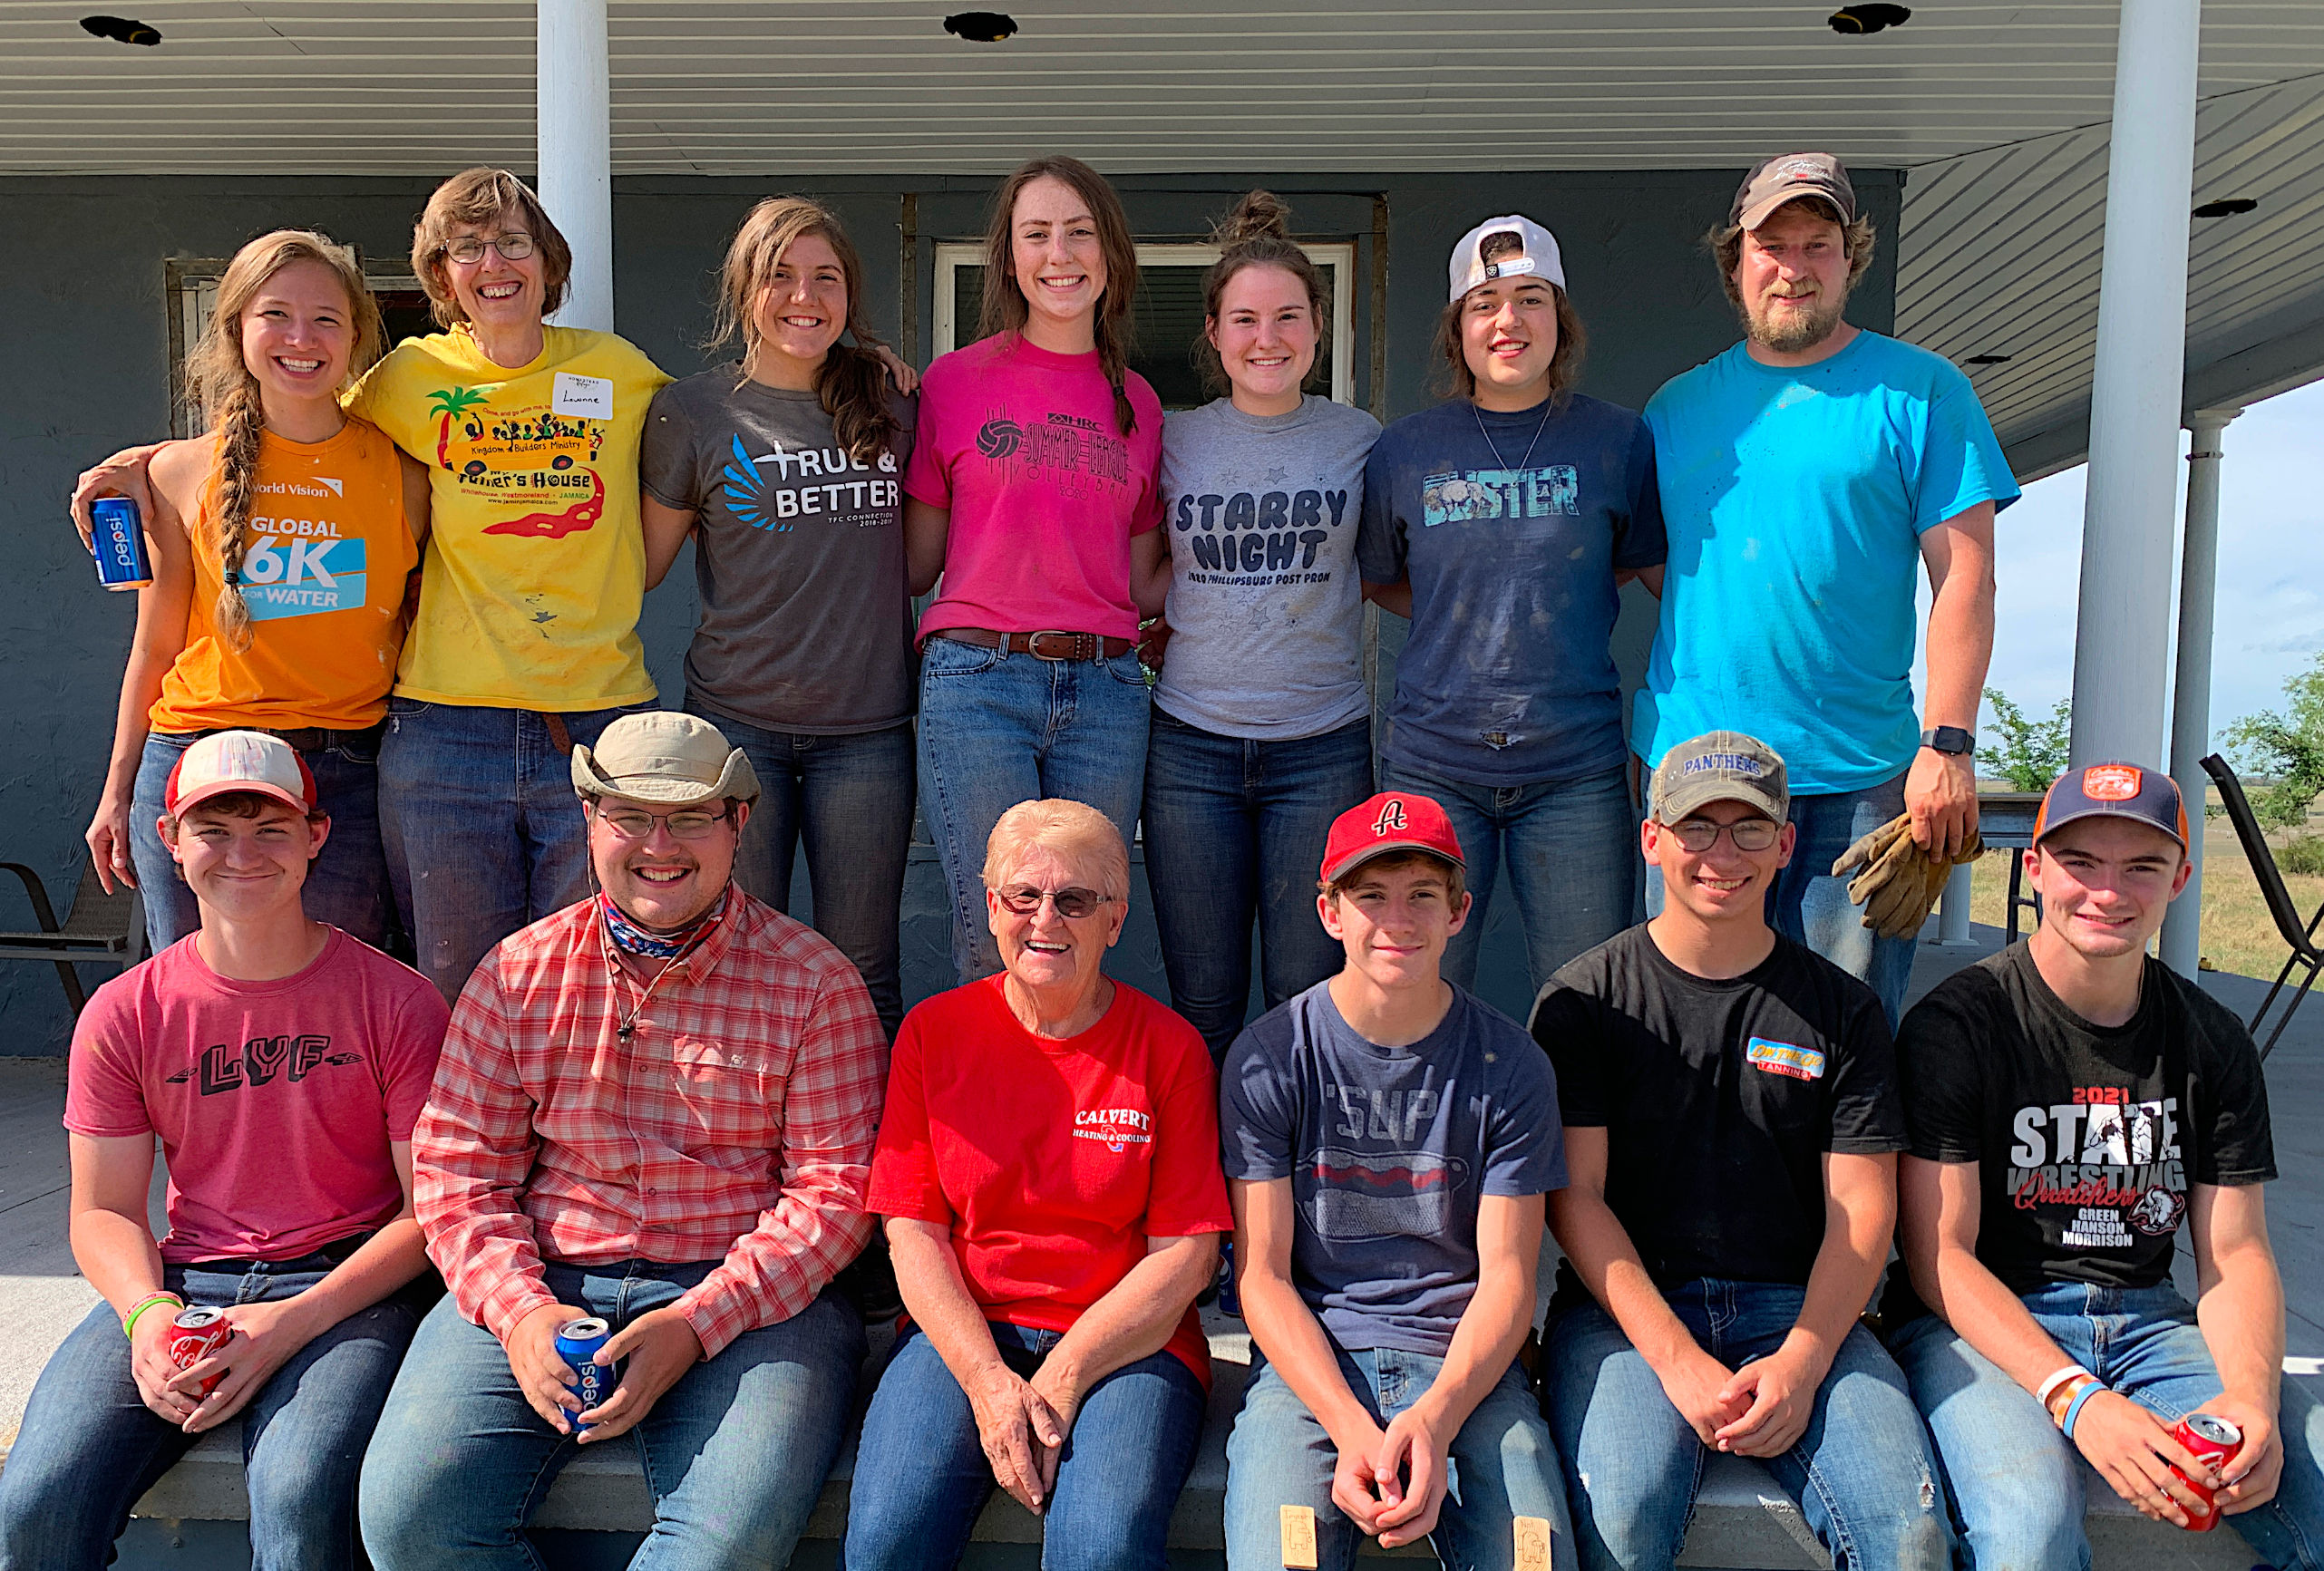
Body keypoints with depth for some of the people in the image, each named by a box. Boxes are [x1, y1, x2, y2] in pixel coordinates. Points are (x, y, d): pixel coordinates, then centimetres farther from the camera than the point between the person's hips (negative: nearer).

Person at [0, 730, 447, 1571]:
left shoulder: (397, 1003, -4)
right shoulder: (123, 1015, 6)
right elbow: (103, 1212, 9)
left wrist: (292, 1321, -15)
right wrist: (147, 1313, -12)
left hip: (348, 1286, -3)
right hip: (181, 1283, 3)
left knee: (299, 1496, -30)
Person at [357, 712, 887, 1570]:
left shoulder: (814, 982, 0)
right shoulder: (519, 975, 9)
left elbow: (834, 1186, -4)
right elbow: (458, 1174, 7)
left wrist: (697, 1323, -15)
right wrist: (520, 1311, -10)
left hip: (746, 1296, -2)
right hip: (541, 1284, 3)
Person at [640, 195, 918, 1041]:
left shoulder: (890, 406, 7)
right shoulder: (693, 411, 1)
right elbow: (639, 565, 7)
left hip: (868, 726, 2)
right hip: (736, 720, -1)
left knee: (863, 976, 8)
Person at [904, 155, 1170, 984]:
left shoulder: (1137, 403, 12)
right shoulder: (957, 379, 4)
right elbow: (916, 563, 7)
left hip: (1105, 690, 3)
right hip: (978, 679, -3)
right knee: (997, 948, -4)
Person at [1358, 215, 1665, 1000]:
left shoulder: (1618, 441, 2)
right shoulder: (1404, 451, 3)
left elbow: (1668, 571, 12)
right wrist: (1478, 619, 5)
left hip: (1576, 766, 0)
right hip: (1432, 761, 0)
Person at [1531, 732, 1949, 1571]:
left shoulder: (1842, 1008, 9)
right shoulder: (1584, 1000, 3)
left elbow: (1862, 1209, 4)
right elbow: (1575, 1194, -3)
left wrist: (1800, 1361, -11)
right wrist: (1676, 1359, -14)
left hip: (1796, 1308, 2)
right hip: (1625, 1307, -2)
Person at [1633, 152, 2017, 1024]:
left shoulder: (1919, 390, 2)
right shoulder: (1676, 405, 12)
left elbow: (1965, 579, -3)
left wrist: (1947, 745, -12)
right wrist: (1648, 747, 9)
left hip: (1860, 774, -2)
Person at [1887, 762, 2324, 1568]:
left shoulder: (2214, 1041, 7)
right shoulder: (1955, 1025, -9)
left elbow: (2235, 1253, 6)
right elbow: (1940, 1257, -11)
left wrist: (2253, 1394, -16)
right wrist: (2076, 1399, -25)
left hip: (2148, 1317, 5)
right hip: (1978, 1322, -5)